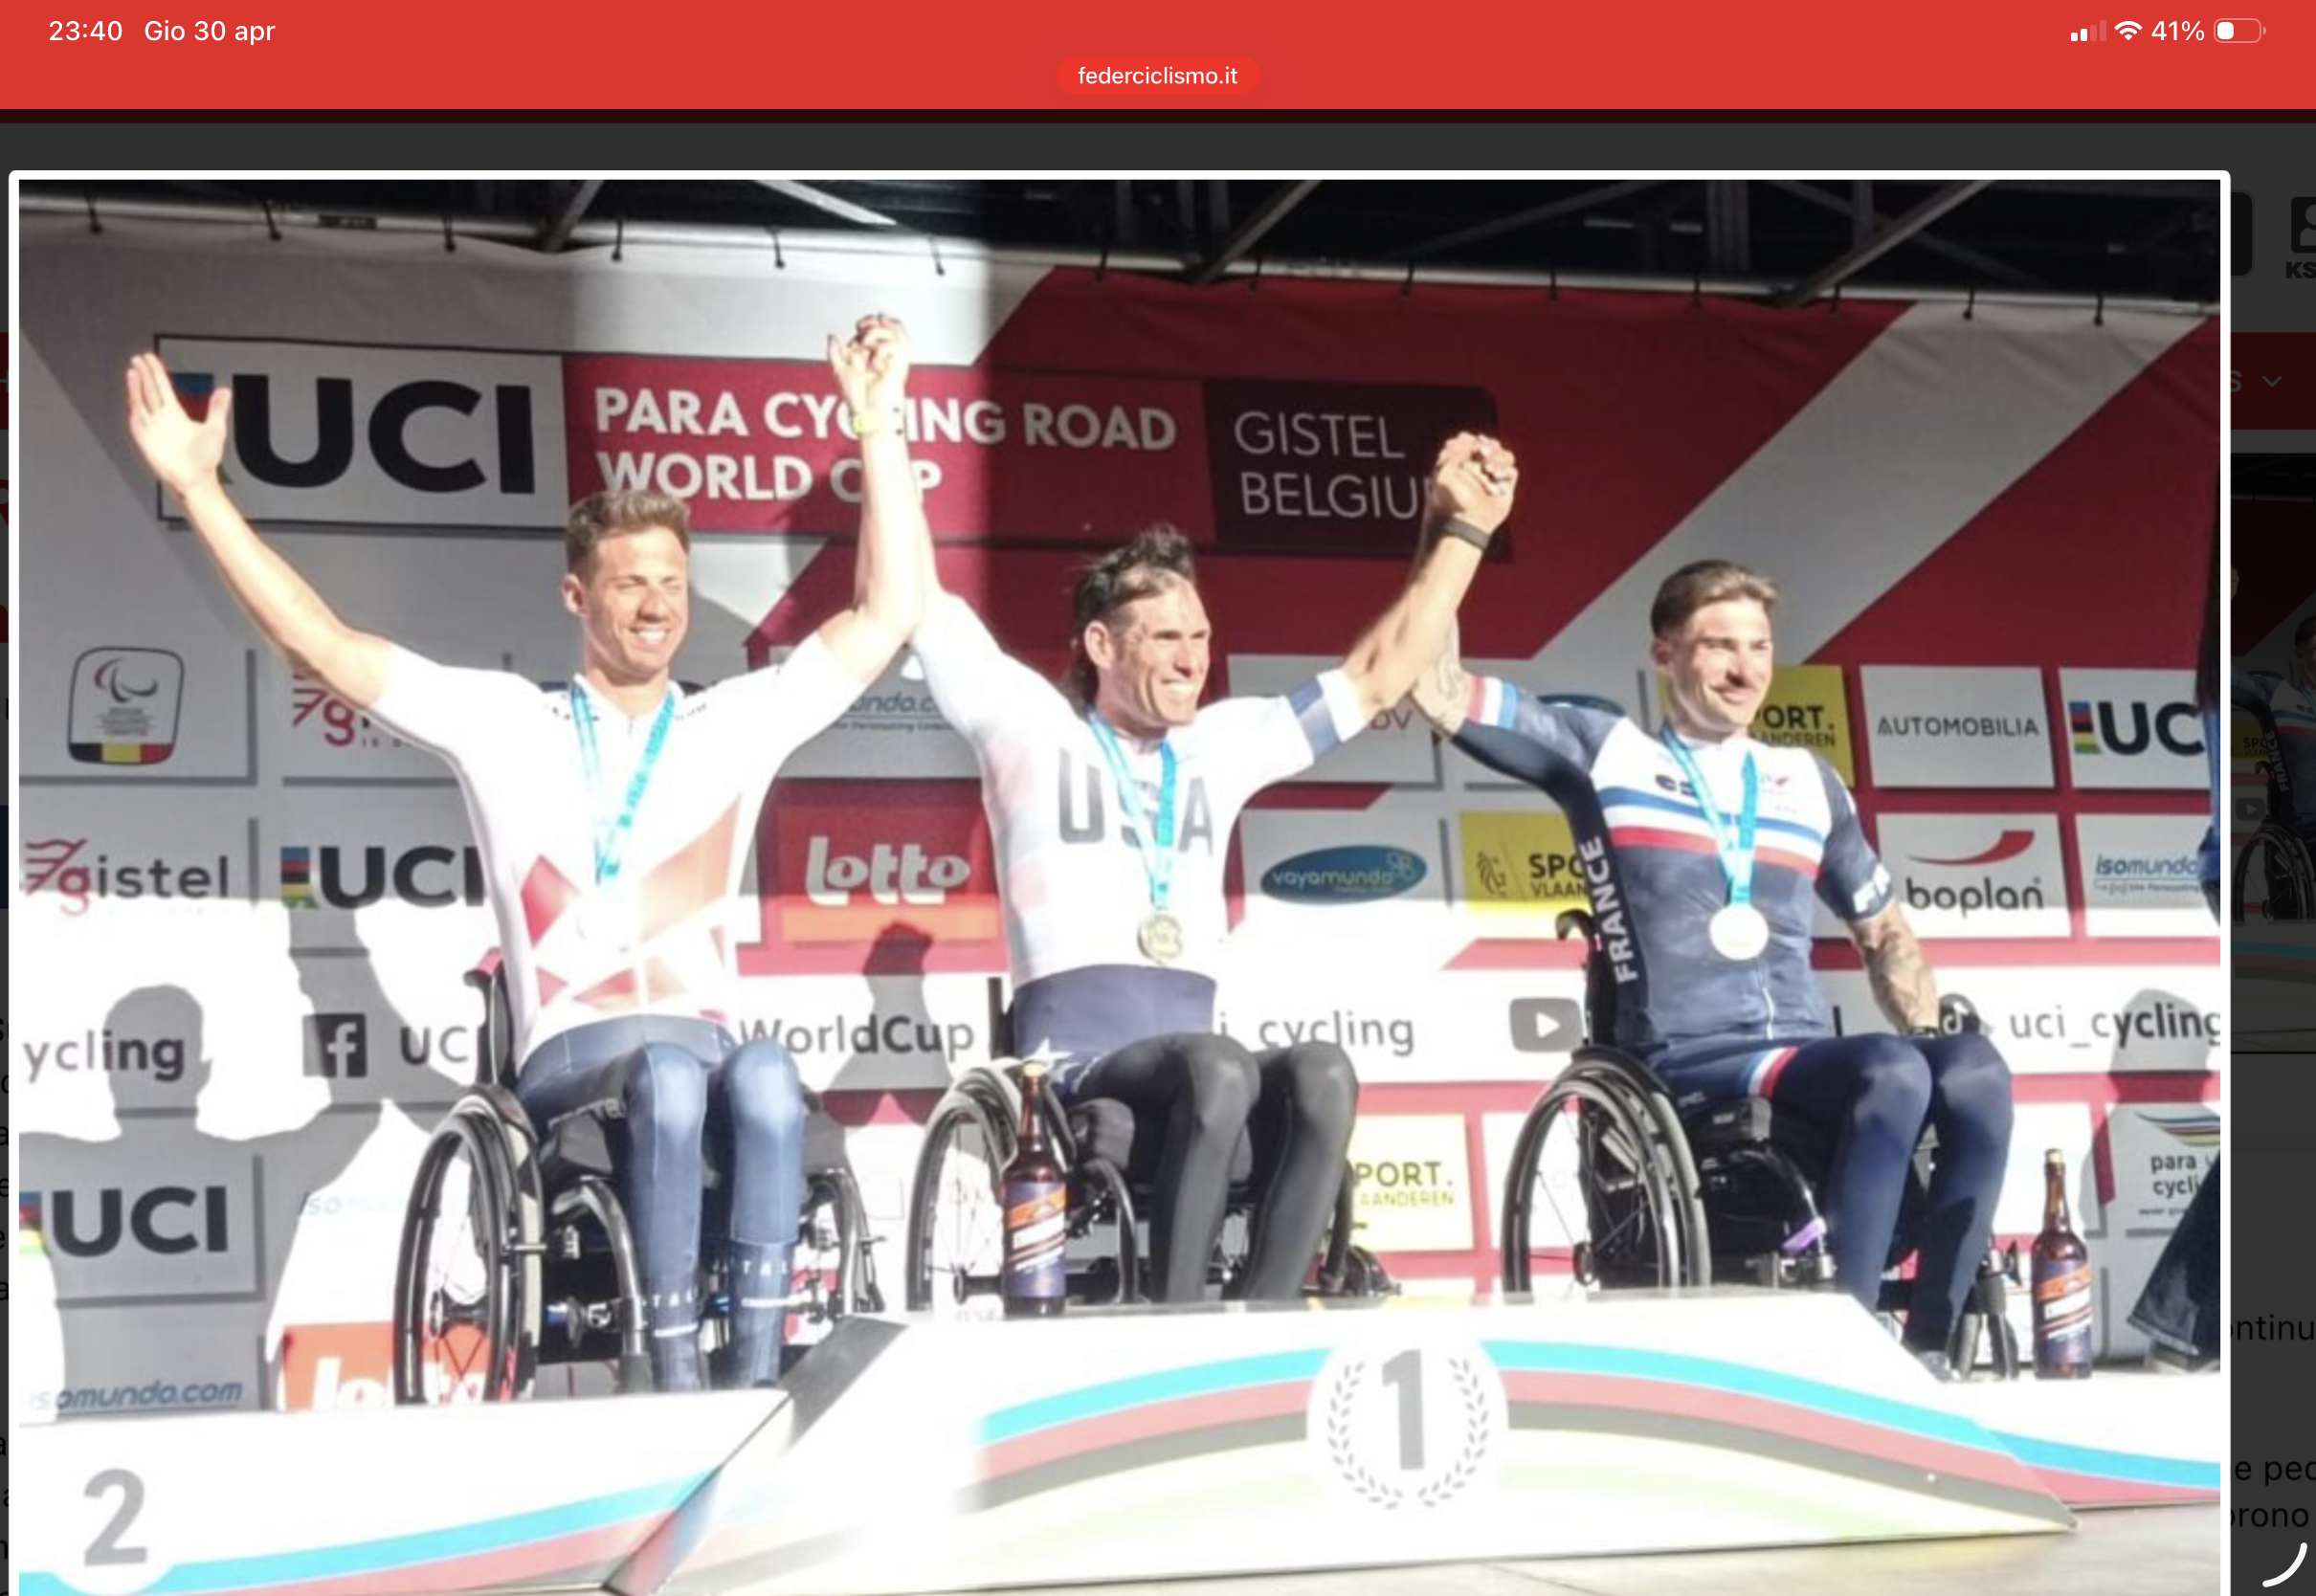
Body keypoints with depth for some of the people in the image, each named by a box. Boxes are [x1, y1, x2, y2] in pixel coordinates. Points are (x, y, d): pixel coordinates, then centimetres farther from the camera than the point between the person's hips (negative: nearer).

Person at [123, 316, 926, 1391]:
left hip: (702, 1041, 2)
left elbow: (888, 614, 10)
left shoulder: (738, 721, 16)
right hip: (572, 1052, -2)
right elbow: (320, 644, 6)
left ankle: (756, 1387, -33)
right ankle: (678, 1383, -34)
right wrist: (199, 488, 0)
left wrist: (877, 428, 6)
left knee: (765, 1076, -35)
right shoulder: (506, 722, 11)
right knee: (670, 1068, -37)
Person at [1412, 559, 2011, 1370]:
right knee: (1894, 1074, -32)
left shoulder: (1810, 782, 21)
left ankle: (1926, 1346, -21)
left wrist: (1931, 1036, 12)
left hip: (1808, 1059, 5)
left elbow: (1885, 932, 29)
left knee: (1975, 1071, -25)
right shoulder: (1602, 752, 8)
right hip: (1688, 1066, -5)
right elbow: (1438, 690, 0)